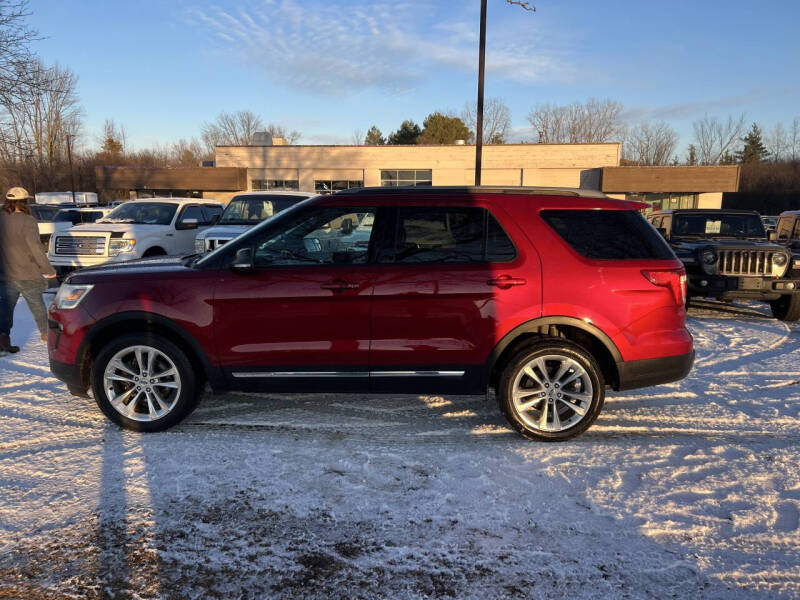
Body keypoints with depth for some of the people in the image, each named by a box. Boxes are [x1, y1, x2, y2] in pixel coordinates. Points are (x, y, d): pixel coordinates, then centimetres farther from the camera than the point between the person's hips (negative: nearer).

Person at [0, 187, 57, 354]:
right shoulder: (27, 221, -16)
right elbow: (35, 247, -23)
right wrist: (48, 269, -18)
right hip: (27, 274, -4)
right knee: (37, 304, 14)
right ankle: (45, 332, 28)